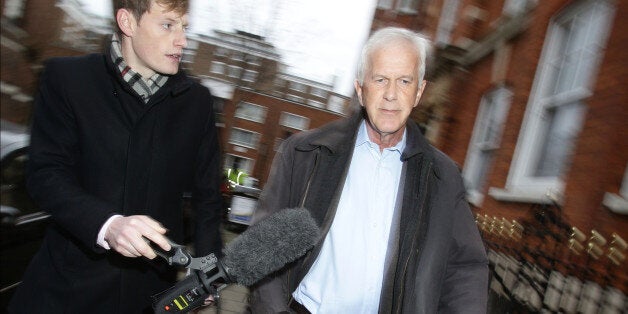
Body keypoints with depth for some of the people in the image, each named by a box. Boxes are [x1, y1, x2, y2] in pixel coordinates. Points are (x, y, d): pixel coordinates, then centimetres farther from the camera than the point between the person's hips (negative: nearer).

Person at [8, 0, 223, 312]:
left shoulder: (196, 100, 2)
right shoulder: (66, 77, -4)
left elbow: (206, 193, 5)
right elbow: (45, 173, -10)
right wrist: (106, 225, -27)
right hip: (71, 276, -1)